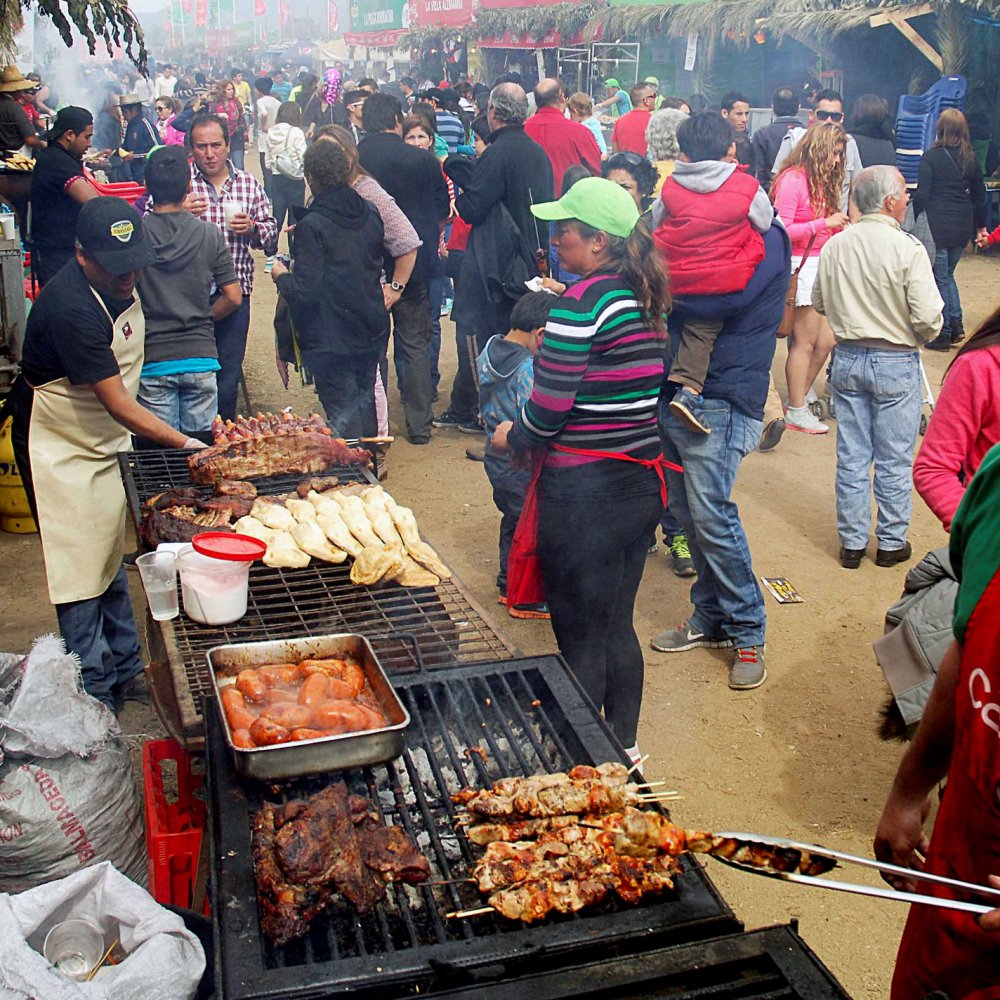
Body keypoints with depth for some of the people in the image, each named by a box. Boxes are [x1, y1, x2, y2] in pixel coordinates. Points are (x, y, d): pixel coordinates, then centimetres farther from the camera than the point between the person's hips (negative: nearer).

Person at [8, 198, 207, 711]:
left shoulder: (120, 283, -5)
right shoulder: (71, 307, -31)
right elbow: (117, 404, -31)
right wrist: (185, 444, -34)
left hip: (107, 438, 8)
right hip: (61, 445, -8)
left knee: (111, 552, 16)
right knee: (80, 567, -3)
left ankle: (125, 668, 28)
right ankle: (94, 690, 9)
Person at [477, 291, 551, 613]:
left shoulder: (488, 354, 1)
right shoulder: (527, 369, -26)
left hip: (496, 458, 9)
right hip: (522, 466, -9)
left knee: (512, 521, 24)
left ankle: (509, 586, 37)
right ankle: (527, 600, 19)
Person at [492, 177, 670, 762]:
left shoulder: (583, 302, -17)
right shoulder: (646, 301, 7)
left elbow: (548, 407, -18)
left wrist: (513, 438, 2)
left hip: (585, 493, -8)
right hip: (643, 482, 8)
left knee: (580, 641, 5)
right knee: (618, 627, 20)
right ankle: (625, 747, 34)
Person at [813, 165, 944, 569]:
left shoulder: (833, 247, -1)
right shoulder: (908, 249, -16)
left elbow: (819, 303, 10)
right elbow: (928, 318, -16)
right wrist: (923, 335, 5)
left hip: (846, 359, 4)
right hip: (896, 362, -4)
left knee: (851, 456, 11)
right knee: (895, 460, 9)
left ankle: (851, 542, 19)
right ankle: (891, 542, 19)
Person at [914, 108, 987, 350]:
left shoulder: (931, 157, -8)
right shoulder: (970, 158, 7)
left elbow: (922, 194, -12)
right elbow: (979, 195, 13)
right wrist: (981, 226, 23)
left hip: (938, 226, -5)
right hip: (963, 226, 5)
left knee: (940, 278, 2)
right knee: (947, 274, 21)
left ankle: (943, 334, 4)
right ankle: (956, 323, 9)